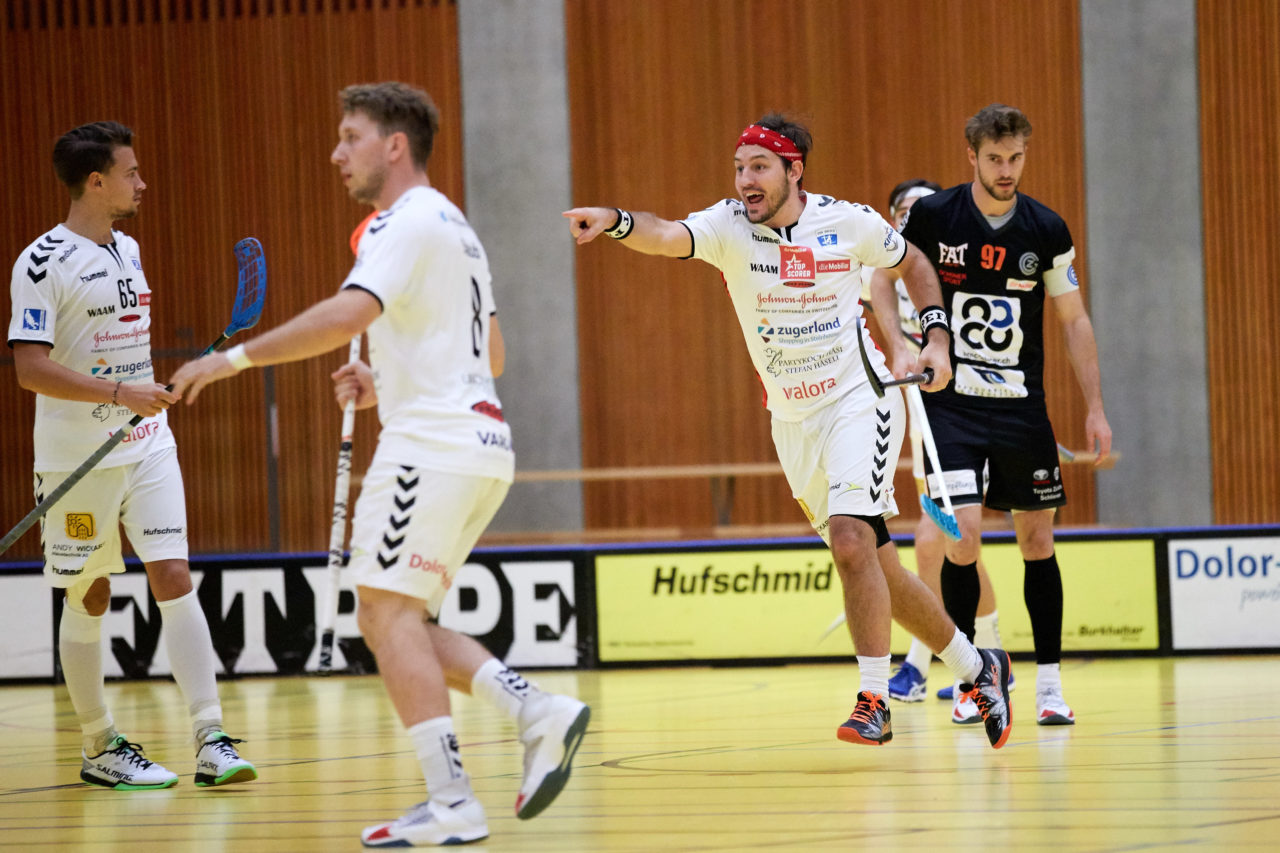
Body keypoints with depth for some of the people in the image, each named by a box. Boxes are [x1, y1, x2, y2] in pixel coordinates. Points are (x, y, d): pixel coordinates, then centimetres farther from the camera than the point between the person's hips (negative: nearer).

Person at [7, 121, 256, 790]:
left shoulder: (127, 250, 11)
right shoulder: (42, 263, -13)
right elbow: (31, 368, -20)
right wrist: (119, 393, -27)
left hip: (147, 446, 6)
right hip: (77, 457, -6)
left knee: (174, 578, -5)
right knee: (87, 600, 3)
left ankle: (210, 740, -8)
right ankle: (100, 748, 14)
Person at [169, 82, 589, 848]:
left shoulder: (408, 222, -9)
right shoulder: (453, 226, 23)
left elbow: (347, 315, -25)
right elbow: (491, 355, 28)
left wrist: (235, 358, -21)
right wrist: (387, 383, 21)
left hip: (434, 442, -10)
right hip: (479, 445, 10)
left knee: (388, 611, -9)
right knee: (393, 620, 12)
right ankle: (539, 713, 0)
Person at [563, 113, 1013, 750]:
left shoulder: (849, 223, -9)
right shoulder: (728, 227, -9)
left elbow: (913, 263, 11)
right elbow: (665, 237, -30)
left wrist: (936, 337, -1)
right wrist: (615, 220, -50)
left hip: (858, 399, -3)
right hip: (791, 420, 3)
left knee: (851, 541, -24)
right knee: (874, 566, 10)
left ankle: (874, 700, -16)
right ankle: (975, 667, 28)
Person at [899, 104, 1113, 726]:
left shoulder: (1047, 231, -3)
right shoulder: (931, 217, -8)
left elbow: (1073, 321, 6)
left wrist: (1095, 408, 2)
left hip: (1022, 407, 2)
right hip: (951, 402, -2)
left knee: (1037, 540, 5)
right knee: (963, 535, -14)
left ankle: (1049, 683, 15)